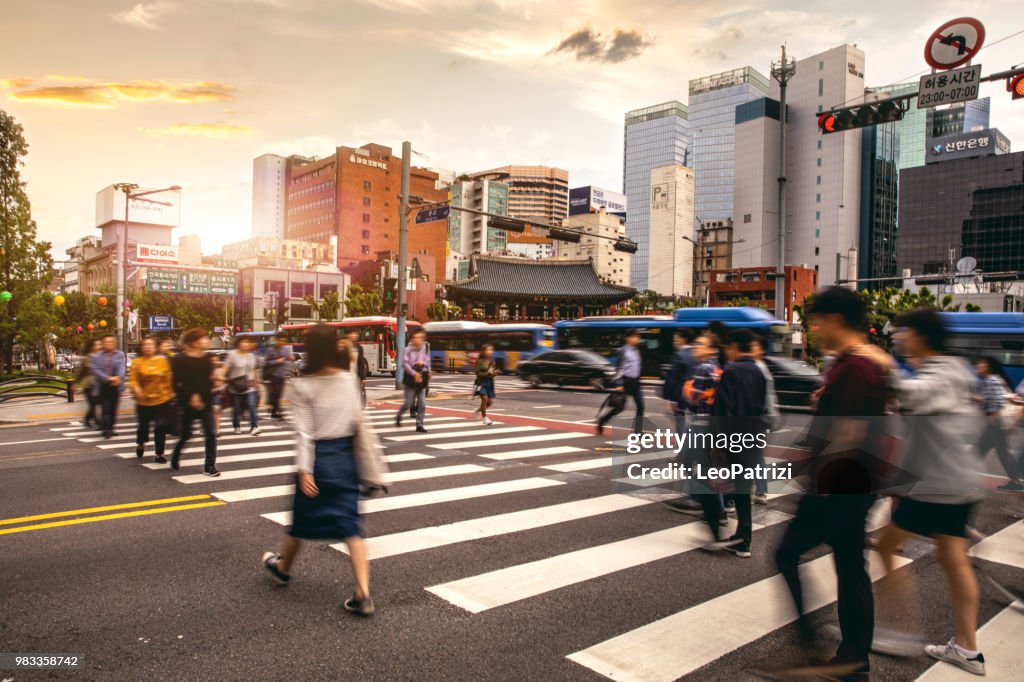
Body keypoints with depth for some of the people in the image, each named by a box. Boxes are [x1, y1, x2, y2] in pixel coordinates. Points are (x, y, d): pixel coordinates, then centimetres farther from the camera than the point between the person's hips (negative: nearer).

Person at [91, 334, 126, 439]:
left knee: (113, 409, 9)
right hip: (102, 387, -1)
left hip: (115, 386, 2)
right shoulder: (97, 356, 4)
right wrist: (109, 378, -18)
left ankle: (110, 428, 21)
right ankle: (106, 430, -2)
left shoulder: (120, 355, 6)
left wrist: (118, 378, -25)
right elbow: (96, 370, -6)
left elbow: (121, 368, -6)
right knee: (105, 409, -7)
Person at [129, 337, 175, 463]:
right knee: (143, 426, 17)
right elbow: (133, 378, -8)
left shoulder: (163, 360, -1)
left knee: (161, 427, -6)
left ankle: (159, 454, 8)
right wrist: (136, 389, -26)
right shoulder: (137, 362, -4)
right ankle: (140, 445, 49)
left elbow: (169, 377, 3)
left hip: (162, 399, 0)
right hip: (144, 401, 0)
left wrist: (171, 392, 2)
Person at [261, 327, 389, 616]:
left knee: (302, 518, 19)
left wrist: (304, 469, -13)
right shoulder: (349, 380, -1)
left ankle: (282, 568, 46)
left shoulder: (302, 385, -11)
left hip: (318, 457, -3)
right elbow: (358, 421, 6)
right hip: (345, 456, 3)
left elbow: (304, 431, -14)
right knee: (351, 525, 3)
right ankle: (363, 595, -4)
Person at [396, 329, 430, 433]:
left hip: (422, 378, 4)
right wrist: (414, 373, -17)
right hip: (411, 378, -4)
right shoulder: (408, 349, -7)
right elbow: (404, 363, -12)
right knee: (408, 403, 0)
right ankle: (398, 416, 29)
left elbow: (428, 362, 10)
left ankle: (419, 425, 6)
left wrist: (423, 363, -12)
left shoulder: (425, 349, 5)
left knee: (422, 404, -1)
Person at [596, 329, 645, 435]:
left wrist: (638, 378, 17)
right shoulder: (622, 351, -10)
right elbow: (618, 368, -13)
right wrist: (619, 384, -17)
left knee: (640, 406, -2)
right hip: (625, 381, -7)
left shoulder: (637, 350, 11)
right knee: (620, 407, -1)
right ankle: (601, 420, 21)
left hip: (635, 382, 7)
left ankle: (637, 431, 2)